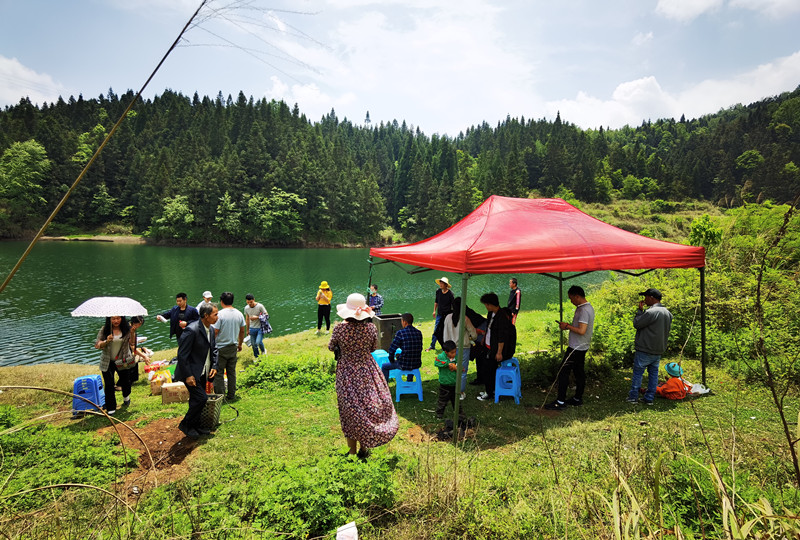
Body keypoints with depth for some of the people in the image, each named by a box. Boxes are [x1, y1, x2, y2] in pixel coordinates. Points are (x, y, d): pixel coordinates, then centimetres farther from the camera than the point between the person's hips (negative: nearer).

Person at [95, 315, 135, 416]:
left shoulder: (127, 329, -6)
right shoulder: (104, 330, -7)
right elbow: (97, 345, -9)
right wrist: (106, 341, -28)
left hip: (123, 361, 1)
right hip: (107, 362, -1)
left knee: (125, 381, 14)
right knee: (109, 385, -1)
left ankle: (126, 396, 48)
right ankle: (110, 408, 14)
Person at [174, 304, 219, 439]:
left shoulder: (211, 330, 4)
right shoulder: (192, 330, -23)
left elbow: (213, 349, 17)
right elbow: (182, 354, -22)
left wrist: (214, 366, 4)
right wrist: (188, 375, -21)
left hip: (203, 373, 8)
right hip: (191, 373, -8)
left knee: (197, 400, 16)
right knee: (201, 398, -12)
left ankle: (195, 426, 30)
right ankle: (185, 424, 7)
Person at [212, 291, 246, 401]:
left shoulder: (220, 314, -15)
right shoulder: (239, 314, 2)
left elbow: (215, 331, -16)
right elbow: (242, 331, 9)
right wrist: (240, 344, 21)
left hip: (221, 348, -5)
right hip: (233, 347, 5)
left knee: (218, 373, 4)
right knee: (232, 372, 13)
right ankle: (231, 396, 19)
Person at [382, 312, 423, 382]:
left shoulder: (400, 333, -15)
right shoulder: (418, 333, 1)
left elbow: (392, 349, -12)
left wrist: (391, 360, 7)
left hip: (404, 365, -5)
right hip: (417, 364, 6)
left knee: (384, 366, 19)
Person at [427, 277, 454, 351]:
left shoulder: (450, 293, -11)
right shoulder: (438, 291, -1)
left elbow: (453, 305, -3)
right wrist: (434, 310, 13)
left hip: (447, 314, -3)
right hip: (439, 314, 3)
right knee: (436, 330, 1)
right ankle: (432, 345, 8)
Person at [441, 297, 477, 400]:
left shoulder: (448, 317, -6)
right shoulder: (465, 319, -16)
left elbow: (445, 333, 4)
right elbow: (474, 334, -6)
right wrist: (473, 338, 17)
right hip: (463, 347, -3)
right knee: (463, 371, 9)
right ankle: (461, 393, 16)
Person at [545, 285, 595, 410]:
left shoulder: (584, 310, -22)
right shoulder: (588, 307, 12)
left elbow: (581, 331, -29)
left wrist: (567, 326, -17)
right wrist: (569, 325, 7)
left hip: (576, 348, -10)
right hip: (582, 347, 11)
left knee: (563, 372, -6)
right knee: (579, 372, 16)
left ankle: (560, 402, -3)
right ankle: (578, 399, 25)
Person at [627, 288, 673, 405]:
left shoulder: (651, 312, -22)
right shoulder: (668, 313, 8)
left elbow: (636, 324, -14)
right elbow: (668, 329, 16)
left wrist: (640, 310, -5)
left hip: (645, 350, -8)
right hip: (659, 350, 8)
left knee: (637, 373, 3)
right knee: (653, 373, 13)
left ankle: (633, 397, 10)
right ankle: (649, 398, 18)